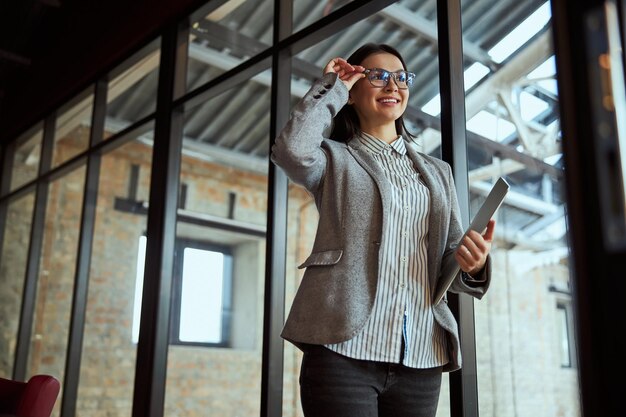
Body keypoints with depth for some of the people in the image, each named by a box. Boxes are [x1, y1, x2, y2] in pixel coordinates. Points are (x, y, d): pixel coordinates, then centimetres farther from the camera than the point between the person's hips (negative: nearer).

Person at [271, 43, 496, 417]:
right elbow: (291, 150, -14)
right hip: (343, 349, -4)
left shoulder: (437, 171, 20)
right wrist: (331, 88, 2)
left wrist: (473, 264, -9)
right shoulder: (335, 160, 10)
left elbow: (448, 263, 16)